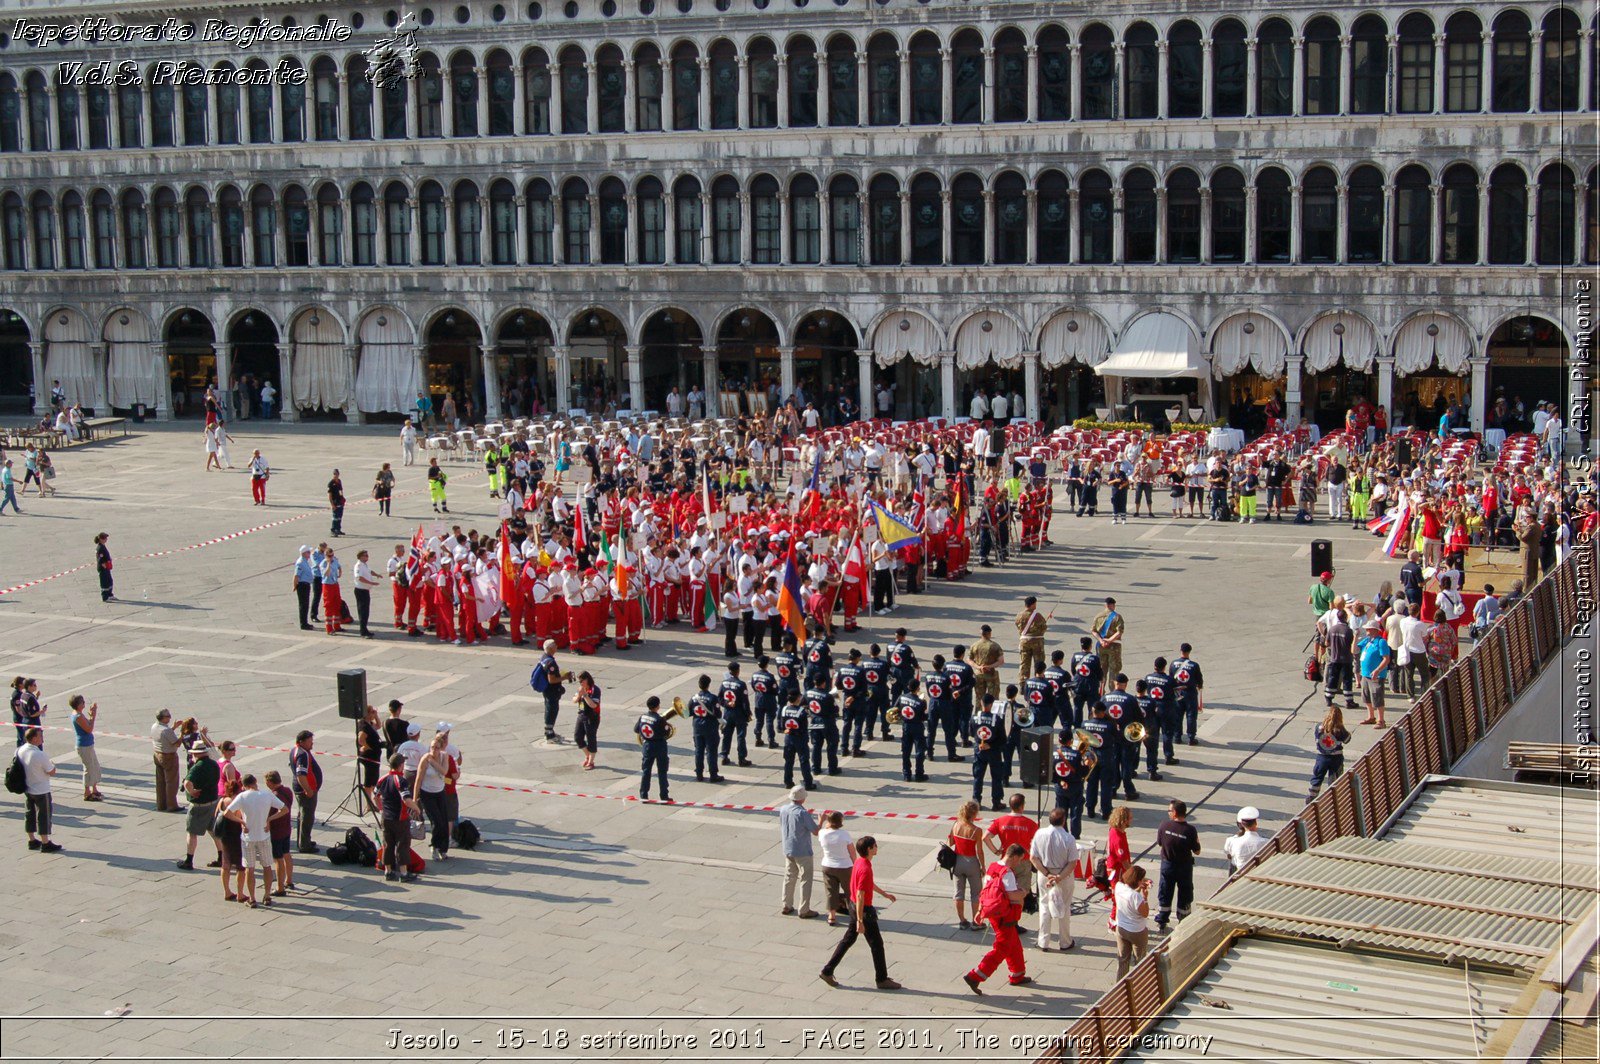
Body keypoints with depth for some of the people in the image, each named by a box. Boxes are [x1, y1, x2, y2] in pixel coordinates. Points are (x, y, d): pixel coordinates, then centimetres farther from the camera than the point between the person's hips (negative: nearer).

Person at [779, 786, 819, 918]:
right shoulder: (803, 813, -23)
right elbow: (816, 832, -16)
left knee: (789, 878, 18)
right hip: (802, 852, -6)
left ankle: (786, 906, 25)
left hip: (787, 851, 6)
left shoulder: (783, 810, -3)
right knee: (805, 880, 4)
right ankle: (804, 910, 7)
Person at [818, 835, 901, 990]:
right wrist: (860, 921, -26)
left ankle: (828, 971, 18)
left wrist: (884, 893, 31)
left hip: (854, 906, 9)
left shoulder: (860, 861, 4)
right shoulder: (865, 869, -27)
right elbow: (860, 896, -27)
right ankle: (882, 979, 15)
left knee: (849, 939, 16)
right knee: (876, 944, 4)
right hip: (864, 910, -9)